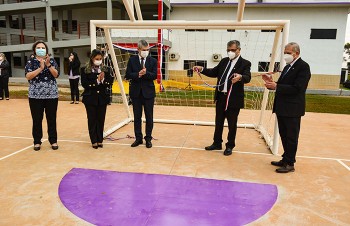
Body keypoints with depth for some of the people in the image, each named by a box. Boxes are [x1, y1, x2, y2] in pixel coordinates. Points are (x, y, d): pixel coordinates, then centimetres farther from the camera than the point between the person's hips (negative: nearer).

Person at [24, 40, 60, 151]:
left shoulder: (52, 61, 6)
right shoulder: (30, 62, 4)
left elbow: (56, 74, -6)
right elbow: (28, 76, -10)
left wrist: (48, 65, -19)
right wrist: (40, 68, -17)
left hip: (51, 95, 0)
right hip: (35, 96, 0)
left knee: (52, 119, 5)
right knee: (37, 119, 4)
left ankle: (53, 141, 15)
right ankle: (37, 142, 16)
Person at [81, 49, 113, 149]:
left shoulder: (106, 69, 6)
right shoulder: (85, 70, -1)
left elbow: (109, 83, 0)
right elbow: (84, 84, -9)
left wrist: (103, 80, -19)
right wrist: (96, 81, -17)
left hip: (102, 98, 2)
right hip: (90, 98, -2)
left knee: (101, 119, 6)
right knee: (92, 120, 4)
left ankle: (100, 140, 17)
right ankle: (94, 141, 14)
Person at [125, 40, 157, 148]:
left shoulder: (153, 61, 1)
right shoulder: (132, 60, 3)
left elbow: (154, 75, -7)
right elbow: (127, 75, -3)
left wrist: (146, 73, -24)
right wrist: (138, 74, -19)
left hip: (148, 92, -1)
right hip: (136, 92, 1)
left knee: (149, 117, 5)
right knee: (137, 116, 9)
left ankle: (148, 138, 17)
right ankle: (138, 138, 20)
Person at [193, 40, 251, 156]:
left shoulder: (245, 63, -7)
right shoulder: (224, 61, 10)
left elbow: (248, 78, -22)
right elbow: (214, 72, 14)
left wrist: (240, 77, -45)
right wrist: (202, 69, -1)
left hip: (234, 99, -5)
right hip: (221, 97, 5)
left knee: (232, 124, 7)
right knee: (218, 122, 15)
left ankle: (229, 146, 21)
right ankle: (217, 143, 29)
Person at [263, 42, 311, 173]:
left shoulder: (303, 66, -12)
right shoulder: (287, 67, 15)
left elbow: (297, 88, -22)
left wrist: (276, 86, -24)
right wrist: (272, 83, -4)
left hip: (292, 109, -8)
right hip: (282, 108, 8)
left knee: (291, 137, 2)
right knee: (284, 136, 16)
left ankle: (289, 164, 12)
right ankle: (286, 159, 29)